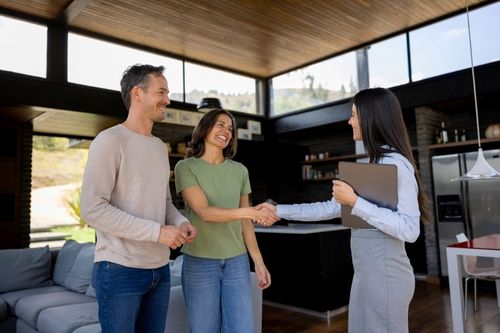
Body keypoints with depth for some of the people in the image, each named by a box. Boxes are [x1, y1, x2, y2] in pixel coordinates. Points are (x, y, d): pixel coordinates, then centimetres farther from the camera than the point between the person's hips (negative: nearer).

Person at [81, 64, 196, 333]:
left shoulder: (160, 147, 14)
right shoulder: (109, 140, -10)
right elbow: (92, 209, -18)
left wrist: (181, 223, -2)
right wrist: (157, 231, -20)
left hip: (160, 269, 7)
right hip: (119, 270, -7)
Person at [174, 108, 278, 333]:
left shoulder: (240, 171, 7)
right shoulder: (186, 167, -5)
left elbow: (244, 221, 9)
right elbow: (204, 212, -17)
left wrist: (258, 261, 4)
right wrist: (249, 211, -29)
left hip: (237, 262, 3)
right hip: (200, 263, -3)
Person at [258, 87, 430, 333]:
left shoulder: (396, 164, -16)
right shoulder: (372, 165, 12)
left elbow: (410, 230, -23)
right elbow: (330, 208, 13)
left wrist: (355, 202, -23)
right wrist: (279, 210, 13)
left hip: (384, 273, -8)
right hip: (366, 272, 8)